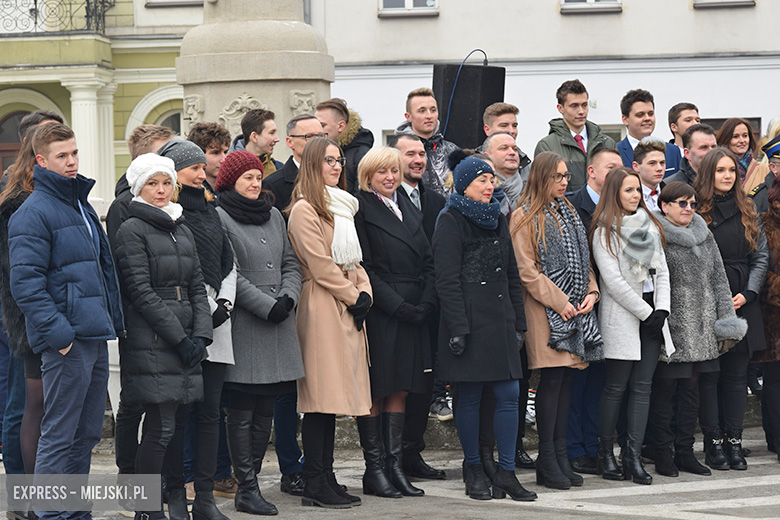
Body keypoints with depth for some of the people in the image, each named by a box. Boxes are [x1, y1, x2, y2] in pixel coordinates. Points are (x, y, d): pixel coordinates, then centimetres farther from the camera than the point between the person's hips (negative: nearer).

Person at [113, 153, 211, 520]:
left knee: (178, 422, 7)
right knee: (161, 427, -9)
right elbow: (141, 292, -11)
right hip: (151, 343, -7)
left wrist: (200, 335, 1)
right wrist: (179, 338, -12)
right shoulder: (132, 230, -4)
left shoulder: (182, 229, 18)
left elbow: (197, 286, 16)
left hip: (185, 342, 7)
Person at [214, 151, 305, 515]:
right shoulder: (220, 218, -4)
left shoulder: (274, 216, 17)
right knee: (242, 412, -5)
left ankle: (250, 480, 15)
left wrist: (287, 298, -3)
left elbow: (291, 264, 16)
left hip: (278, 322, 7)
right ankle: (247, 489, -2)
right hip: (244, 325, -7)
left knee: (265, 410, 8)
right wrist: (268, 305, -14)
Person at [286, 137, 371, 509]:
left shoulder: (341, 207, 21)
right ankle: (315, 486, -8)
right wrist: (353, 297, -8)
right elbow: (321, 266, -14)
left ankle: (326, 480, 10)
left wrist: (365, 293, 5)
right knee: (321, 398, -9)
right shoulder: (305, 210, -9)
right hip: (321, 307, -9)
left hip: (347, 308, 9)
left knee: (332, 397, 8)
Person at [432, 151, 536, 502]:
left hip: (500, 321, 6)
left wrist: (518, 323, 16)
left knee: (509, 394, 0)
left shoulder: (497, 219, 17)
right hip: (469, 321, -6)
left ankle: (506, 473, 3)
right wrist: (458, 328, -17)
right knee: (469, 395, 0)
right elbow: (447, 280, -11)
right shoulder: (451, 220, -5)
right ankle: (473, 469, 12)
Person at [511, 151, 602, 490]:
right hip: (546, 309, -7)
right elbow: (527, 271, -10)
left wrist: (591, 292, 4)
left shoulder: (568, 213, 18)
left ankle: (560, 454, 9)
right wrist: (559, 302, -14)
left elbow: (583, 259, 21)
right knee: (552, 378, -9)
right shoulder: (525, 217, -5)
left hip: (574, 308, 7)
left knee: (566, 377, 6)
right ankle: (547, 462, -5)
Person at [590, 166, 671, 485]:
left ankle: (634, 455, 0)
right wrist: (646, 313, -11)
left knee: (642, 386, 1)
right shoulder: (605, 232, -5)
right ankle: (605, 453, 5)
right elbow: (613, 281, -12)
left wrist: (662, 309, -3)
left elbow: (661, 270, 12)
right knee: (616, 387, -3)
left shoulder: (650, 226, 14)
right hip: (621, 317, -6)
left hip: (652, 313, 6)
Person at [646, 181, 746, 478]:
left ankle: (684, 451, 17)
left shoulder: (704, 237, 15)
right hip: (671, 329, -6)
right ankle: (663, 455, 3)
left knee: (691, 389, 10)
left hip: (702, 330, 6)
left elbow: (718, 279, 16)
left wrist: (726, 322, 10)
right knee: (665, 388, -3)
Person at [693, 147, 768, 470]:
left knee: (737, 374, 6)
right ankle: (713, 442, 3)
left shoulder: (747, 212, 12)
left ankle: (734, 441, 10)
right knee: (709, 375, -2)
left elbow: (761, 256, 11)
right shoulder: (696, 212, -3)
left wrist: (747, 293, -2)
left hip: (743, 304, 4)